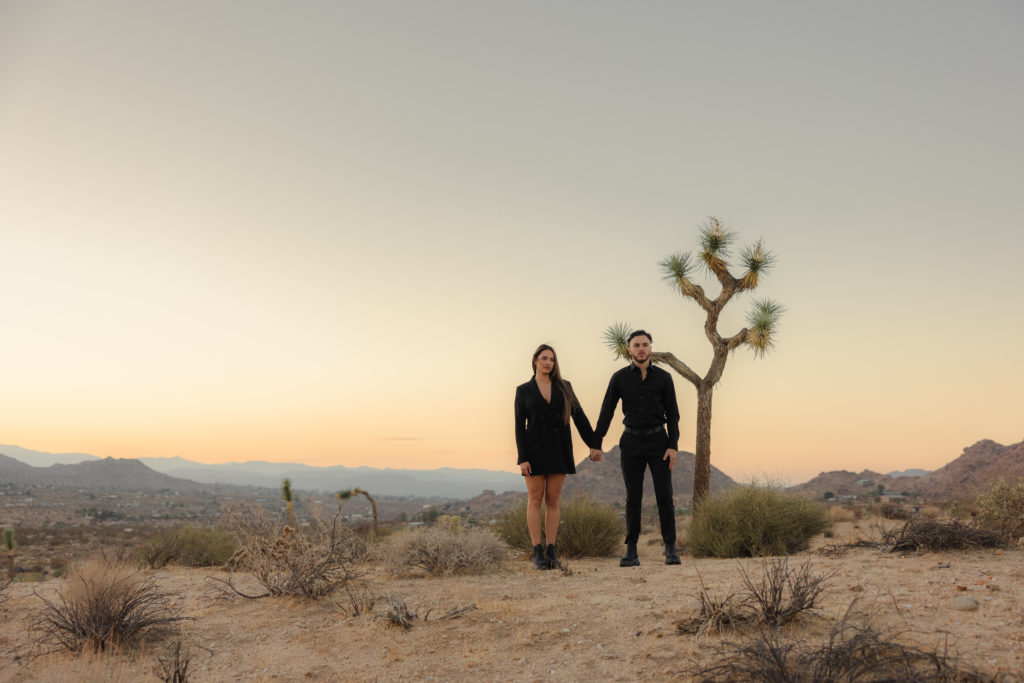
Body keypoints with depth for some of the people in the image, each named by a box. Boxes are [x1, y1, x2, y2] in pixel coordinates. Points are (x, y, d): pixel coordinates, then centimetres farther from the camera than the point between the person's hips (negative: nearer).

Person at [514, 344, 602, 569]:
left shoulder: (564, 387, 8)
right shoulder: (523, 390, 2)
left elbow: (579, 417, 5)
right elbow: (520, 425, -2)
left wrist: (593, 445, -2)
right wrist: (522, 458, -10)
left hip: (559, 449, 2)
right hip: (535, 449, -2)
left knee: (553, 500, 5)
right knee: (535, 500, -1)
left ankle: (551, 551, 10)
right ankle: (538, 553, 3)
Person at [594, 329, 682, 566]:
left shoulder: (664, 377, 1)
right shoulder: (619, 378, 1)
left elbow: (672, 414, 1)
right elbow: (606, 412, 1)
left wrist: (673, 446, -9)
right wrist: (596, 445, -5)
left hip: (658, 441, 0)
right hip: (632, 442, 0)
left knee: (664, 494, -6)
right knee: (633, 496, 1)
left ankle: (670, 549, 3)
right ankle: (631, 552, 6)